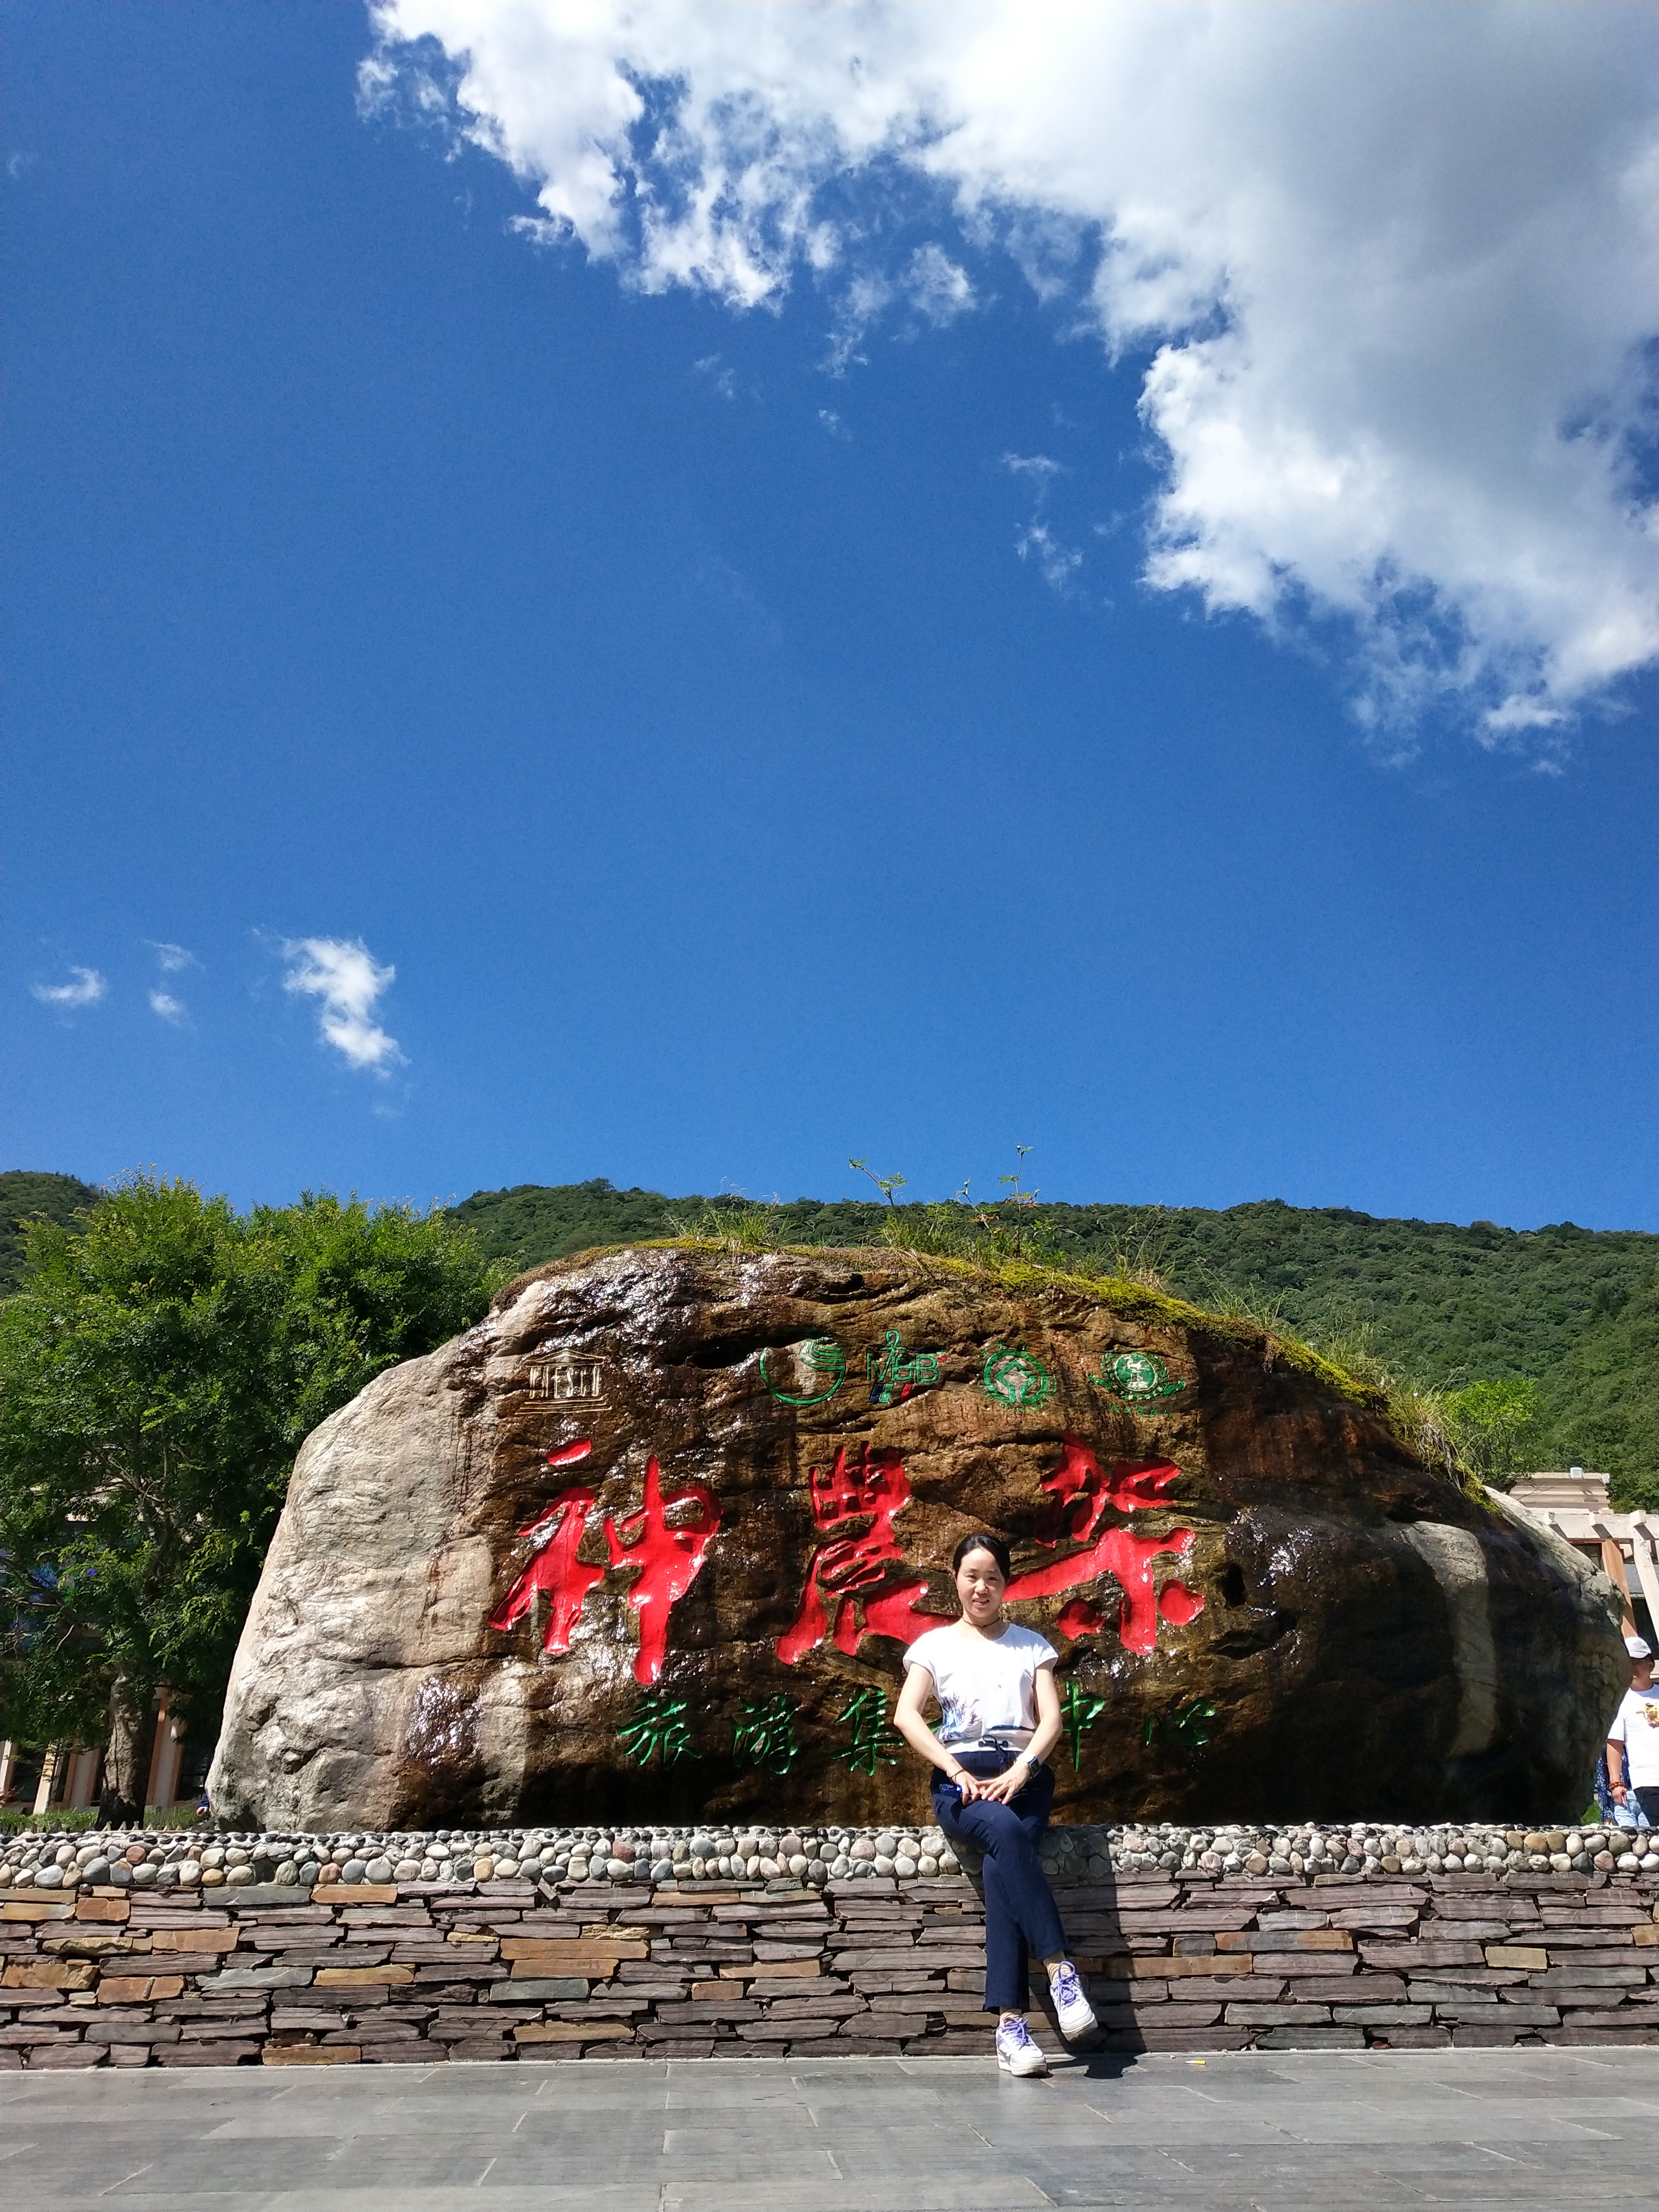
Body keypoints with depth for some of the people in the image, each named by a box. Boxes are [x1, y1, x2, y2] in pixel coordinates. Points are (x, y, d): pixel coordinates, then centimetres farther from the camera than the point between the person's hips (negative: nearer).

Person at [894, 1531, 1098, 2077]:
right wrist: (957, 1771, -14)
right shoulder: (935, 1644, 14)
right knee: (1006, 1831, -35)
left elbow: (1051, 1719, 6)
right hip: (960, 1778, -1)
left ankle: (1009, 2022, -30)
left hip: (1022, 1777, 1)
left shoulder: (1032, 1645, 18)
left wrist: (1020, 1770, -13)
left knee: (1002, 1864, -30)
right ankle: (1060, 1967, -32)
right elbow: (906, 1716, 0)